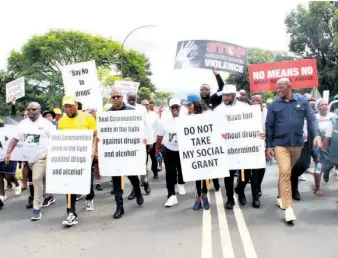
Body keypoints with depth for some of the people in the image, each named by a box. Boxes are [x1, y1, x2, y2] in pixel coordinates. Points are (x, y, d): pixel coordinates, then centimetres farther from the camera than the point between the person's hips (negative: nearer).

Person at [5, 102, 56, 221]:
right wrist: (8, 153, 0)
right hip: (29, 157, 6)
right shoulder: (23, 123, 8)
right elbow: (15, 139, 10)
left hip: (42, 157, -5)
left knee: (37, 180, -15)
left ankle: (36, 209, -10)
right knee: (40, 180, 19)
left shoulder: (46, 124, -6)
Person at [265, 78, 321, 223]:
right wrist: (268, 146, -1)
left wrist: (316, 135, -12)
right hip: (280, 144, -2)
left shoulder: (302, 101, 3)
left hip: (297, 144, 2)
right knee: (285, 172, -13)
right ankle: (288, 207, -10)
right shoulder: (274, 105, 1)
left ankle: (281, 196, 36)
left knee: (286, 172, 16)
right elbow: (269, 126, 3)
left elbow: (311, 119, 4)